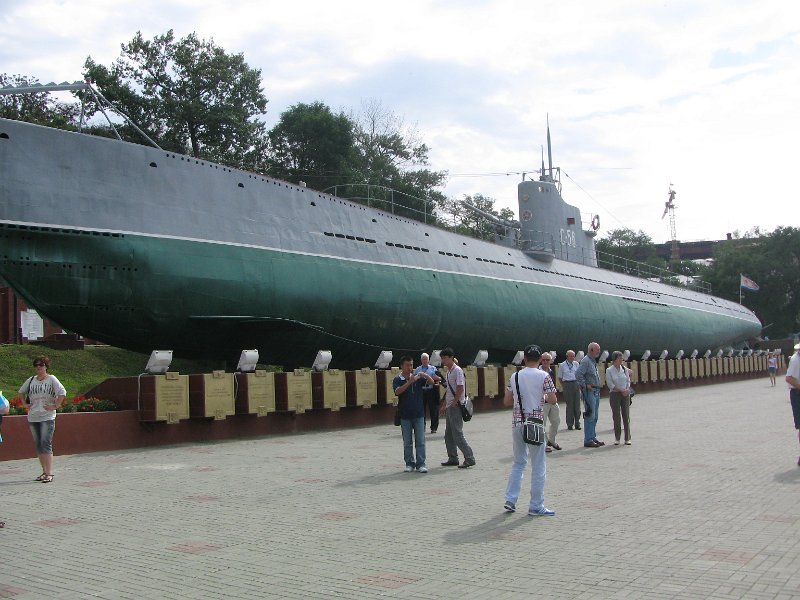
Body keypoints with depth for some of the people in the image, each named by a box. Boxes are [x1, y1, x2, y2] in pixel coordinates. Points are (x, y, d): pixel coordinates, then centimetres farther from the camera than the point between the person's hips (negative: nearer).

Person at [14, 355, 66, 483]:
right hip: (32, 418, 6)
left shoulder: (51, 379, -4)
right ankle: (44, 471, 18)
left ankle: (49, 473, -13)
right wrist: (26, 403, 14)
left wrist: (55, 406, -13)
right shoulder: (31, 380, 11)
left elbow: (62, 393, -13)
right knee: (38, 445, 10)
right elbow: (21, 393, 27)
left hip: (47, 417, -6)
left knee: (46, 444, -12)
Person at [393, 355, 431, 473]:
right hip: (405, 415, -1)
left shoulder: (417, 377, 4)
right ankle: (409, 463, 16)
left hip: (419, 414, 1)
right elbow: (397, 391, -19)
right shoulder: (397, 380, -2)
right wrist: (410, 382, -29)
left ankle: (421, 464, 3)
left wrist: (425, 375, -25)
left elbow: (431, 382, -4)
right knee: (407, 442, 6)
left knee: (420, 441, 0)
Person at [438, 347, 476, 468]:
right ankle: (453, 459, 19)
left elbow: (460, 389, -18)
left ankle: (469, 458, -6)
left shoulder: (457, 370, -12)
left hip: (456, 407, -10)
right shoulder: (449, 371, 15)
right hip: (450, 407, 10)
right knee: (448, 435, 12)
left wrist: (453, 404, -18)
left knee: (457, 434, -10)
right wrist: (444, 406, 19)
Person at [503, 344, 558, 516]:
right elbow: (553, 400, -10)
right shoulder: (543, 376, -7)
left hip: (517, 423, 4)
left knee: (518, 462, 17)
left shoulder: (515, 376, 6)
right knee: (538, 466, 4)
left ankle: (510, 499, 12)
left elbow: (506, 401, 9)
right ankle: (536, 506, 7)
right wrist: (544, 398, 10)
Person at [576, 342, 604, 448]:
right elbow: (578, 374, -25)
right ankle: (588, 440, -5)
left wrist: (597, 389, 15)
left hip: (596, 391, 10)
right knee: (590, 416, -8)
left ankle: (593, 438, 19)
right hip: (589, 391, -10)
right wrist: (585, 385, -19)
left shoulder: (593, 361, 17)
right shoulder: (586, 361, -13)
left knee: (594, 417, 13)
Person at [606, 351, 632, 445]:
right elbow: (610, 384, -8)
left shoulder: (624, 369, 7)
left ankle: (627, 438, 5)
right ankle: (617, 439, 7)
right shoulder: (609, 370, -3)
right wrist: (621, 390, -13)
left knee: (626, 416, -1)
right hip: (614, 394, -3)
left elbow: (628, 381, 9)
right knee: (616, 417, -2)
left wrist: (627, 390, -9)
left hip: (625, 395, 3)